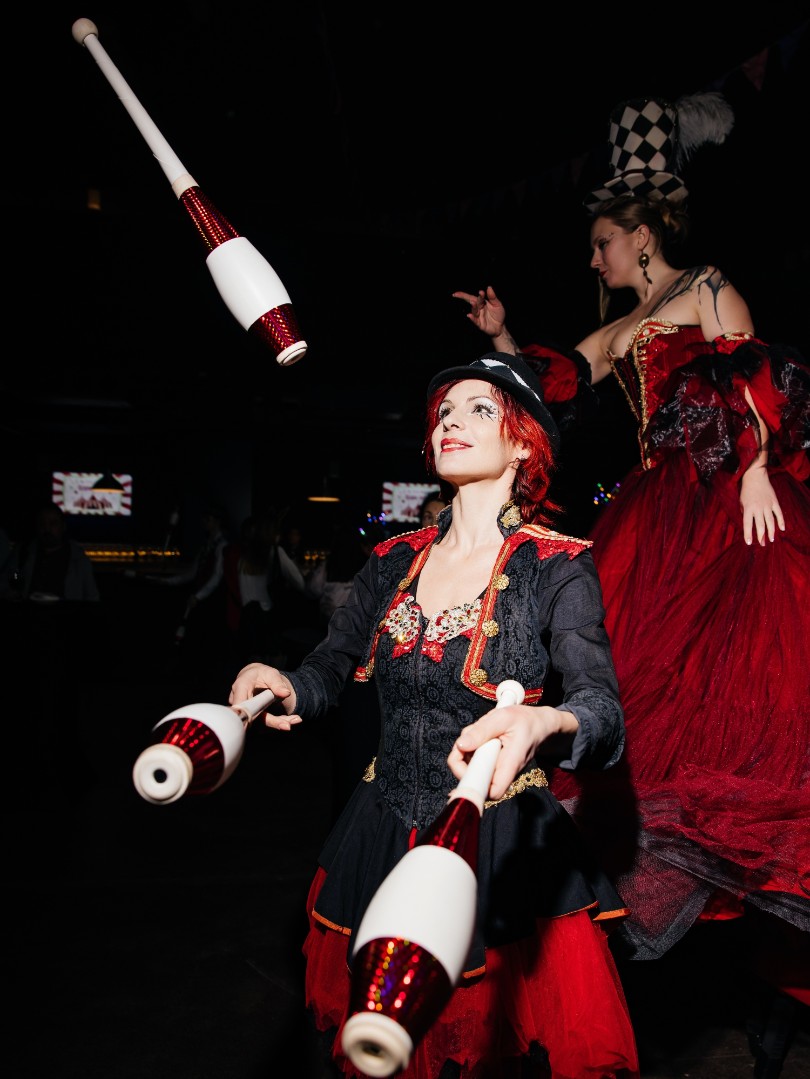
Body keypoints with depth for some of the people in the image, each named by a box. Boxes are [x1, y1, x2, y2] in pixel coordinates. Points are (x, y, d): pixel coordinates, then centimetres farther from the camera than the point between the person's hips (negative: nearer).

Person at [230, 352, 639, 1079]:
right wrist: (283, 688, -17)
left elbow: (603, 707, -22)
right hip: (383, 843, 4)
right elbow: (328, 670, 6)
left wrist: (544, 725, -45)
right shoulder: (393, 563, 4)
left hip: (505, 848, -4)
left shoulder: (559, 567, -10)